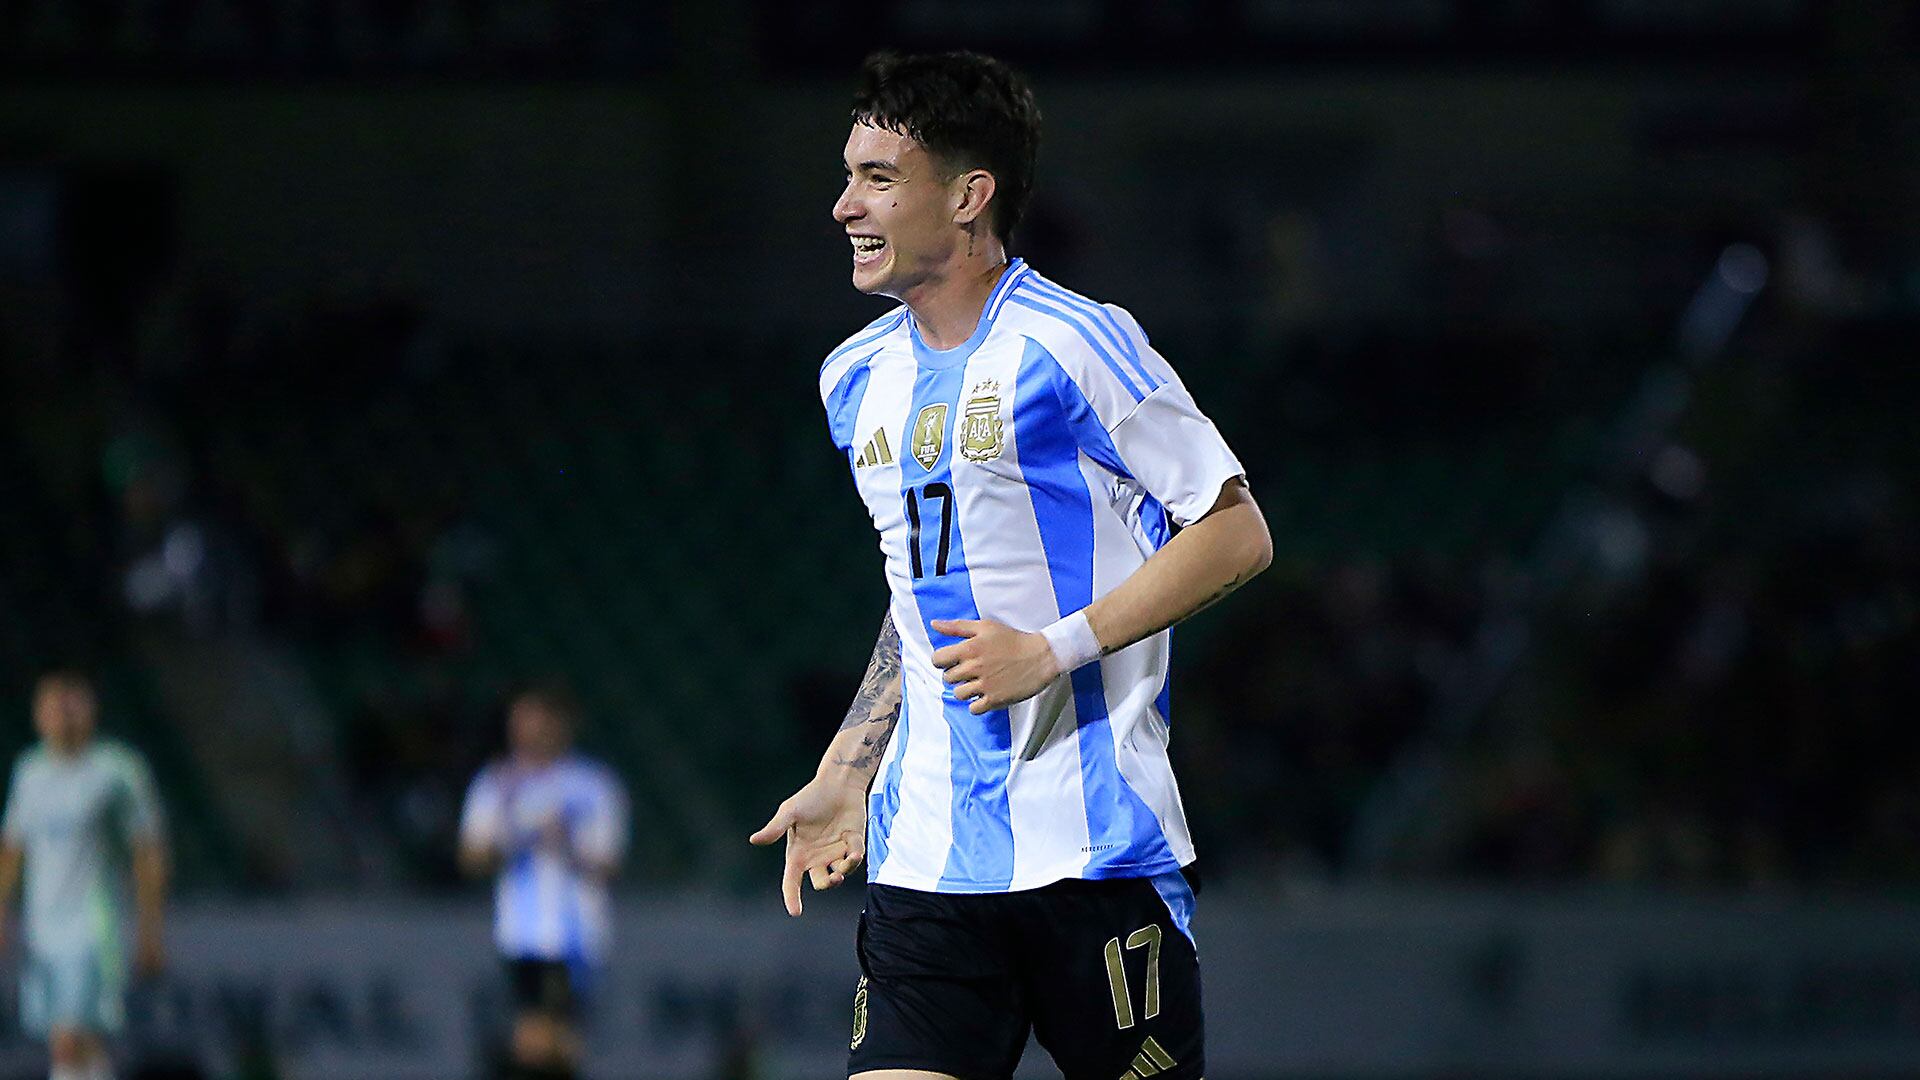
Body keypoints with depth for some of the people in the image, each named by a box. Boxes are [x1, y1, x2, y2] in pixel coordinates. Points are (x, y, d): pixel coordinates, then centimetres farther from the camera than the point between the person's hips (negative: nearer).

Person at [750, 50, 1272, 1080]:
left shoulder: (1074, 346, -9)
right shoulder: (859, 377, 14)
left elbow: (1236, 534, -8)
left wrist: (1053, 650, -15)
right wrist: (843, 778, 18)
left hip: (1094, 842, -6)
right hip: (926, 856, 6)